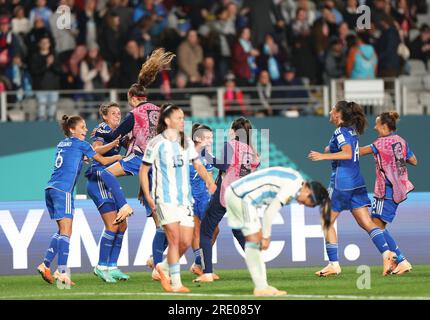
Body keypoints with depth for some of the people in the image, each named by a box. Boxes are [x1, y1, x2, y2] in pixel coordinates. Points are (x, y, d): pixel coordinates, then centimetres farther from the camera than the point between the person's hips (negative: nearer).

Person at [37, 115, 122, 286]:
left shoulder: (61, 144, 20)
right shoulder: (80, 144, 0)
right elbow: (103, 161, 5)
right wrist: (119, 157, 23)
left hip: (50, 189, 8)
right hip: (63, 190, -8)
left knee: (62, 231, 14)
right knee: (66, 231, -10)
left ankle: (45, 265, 8)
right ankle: (62, 272, -18)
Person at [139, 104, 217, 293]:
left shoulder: (187, 143, 10)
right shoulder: (156, 144, -5)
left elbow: (198, 165, 13)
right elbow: (143, 171, 0)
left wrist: (208, 180, -8)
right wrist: (148, 197, -8)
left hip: (185, 198, 6)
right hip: (165, 198, -5)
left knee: (186, 242, 1)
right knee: (174, 238, -14)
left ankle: (164, 267, 27)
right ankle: (176, 283, -9)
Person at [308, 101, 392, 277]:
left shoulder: (340, 132, -10)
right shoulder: (352, 131, 14)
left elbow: (348, 153, -26)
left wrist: (324, 156, -27)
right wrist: (331, 150, 28)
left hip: (341, 182, -8)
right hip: (357, 183, 8)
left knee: (328, 222, 6)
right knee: (366, 223, 1)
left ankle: (334, 264, 4)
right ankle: (386, 253, -18)